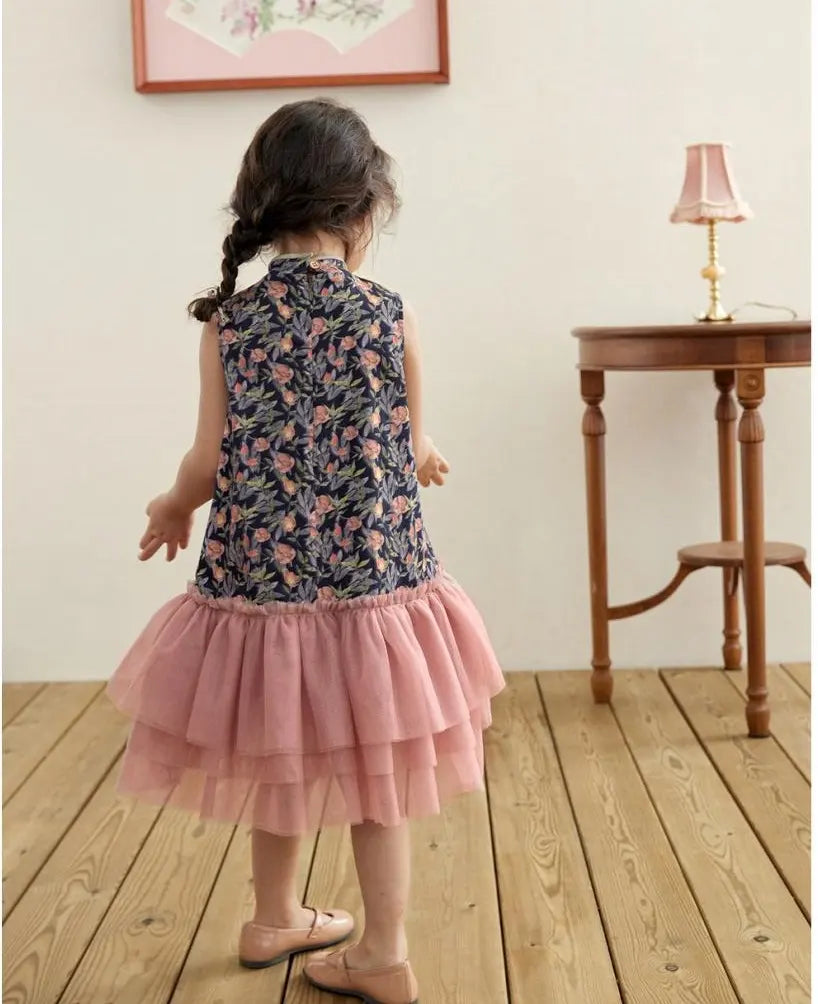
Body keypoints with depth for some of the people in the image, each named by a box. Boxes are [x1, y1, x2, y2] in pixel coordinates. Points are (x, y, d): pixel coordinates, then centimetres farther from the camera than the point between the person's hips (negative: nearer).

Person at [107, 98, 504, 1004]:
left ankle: (275, 921, 41)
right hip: (373, 585, -1)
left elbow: (211, 462, -3)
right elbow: (408, 451, 1)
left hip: (258, 582, 2)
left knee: (279, 763, 22)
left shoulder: (227, 320, -6)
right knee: (374, 777, 13)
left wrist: (169, 511, 18)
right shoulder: (389, 317, -9)